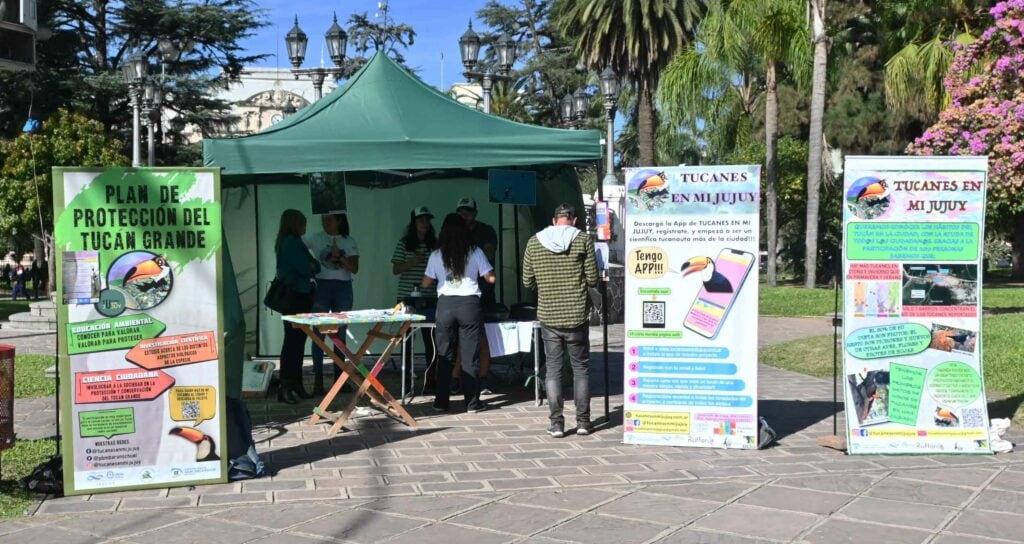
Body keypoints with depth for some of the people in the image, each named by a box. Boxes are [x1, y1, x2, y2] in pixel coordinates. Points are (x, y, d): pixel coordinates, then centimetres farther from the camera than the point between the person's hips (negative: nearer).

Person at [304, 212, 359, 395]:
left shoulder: (349, 241, 5)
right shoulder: (315, 239, 4)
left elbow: (354, 268, -2)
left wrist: (339, 256, -14)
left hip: (343, 288, 1)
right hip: (321, 287, -1)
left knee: (340, 333, 7)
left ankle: (339, 377, 15)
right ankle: (318, 379, -1)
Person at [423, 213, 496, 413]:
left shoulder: (436, 255, 3)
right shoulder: (475, 252, 0)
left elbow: (426, 283, 9)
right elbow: (490, 278, 3)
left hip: (445, 305, 1)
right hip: (469, 304, -1)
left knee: (445, 356, 8)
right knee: (470, 356, 3)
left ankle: (441, 401, 10)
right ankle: (472, 402, 5)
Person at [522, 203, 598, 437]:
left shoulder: (534, 242, 2)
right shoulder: (583, 240, -4)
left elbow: (527, 282, 5)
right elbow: (592, 279, -4)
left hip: (548, 316, 1)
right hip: (576, 316, -1)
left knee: (553, 369, 9)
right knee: (581, 368, 11)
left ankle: (556, 423, 6)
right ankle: (582, 422, 13)